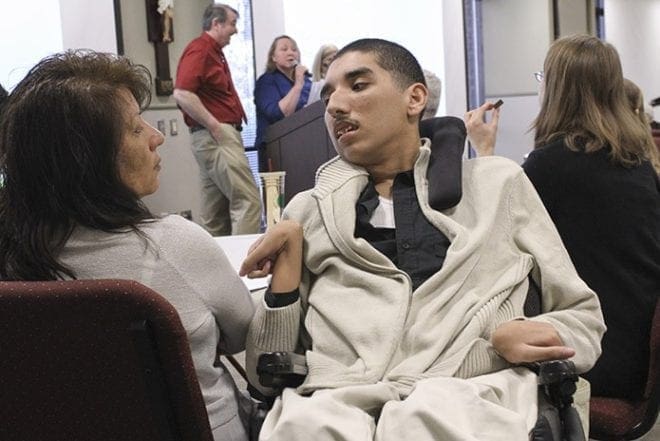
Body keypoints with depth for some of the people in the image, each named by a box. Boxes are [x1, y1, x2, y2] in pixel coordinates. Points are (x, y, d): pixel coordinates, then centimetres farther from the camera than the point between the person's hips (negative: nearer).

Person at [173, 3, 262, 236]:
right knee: (248, 199, -15)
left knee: (216, 211, 10)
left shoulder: (214, 51, 20)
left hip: (220, 134, 10)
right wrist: (215, 127, -18)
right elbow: (182, 94, -21)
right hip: (215, 136, -10)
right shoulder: (199, 49, -9)